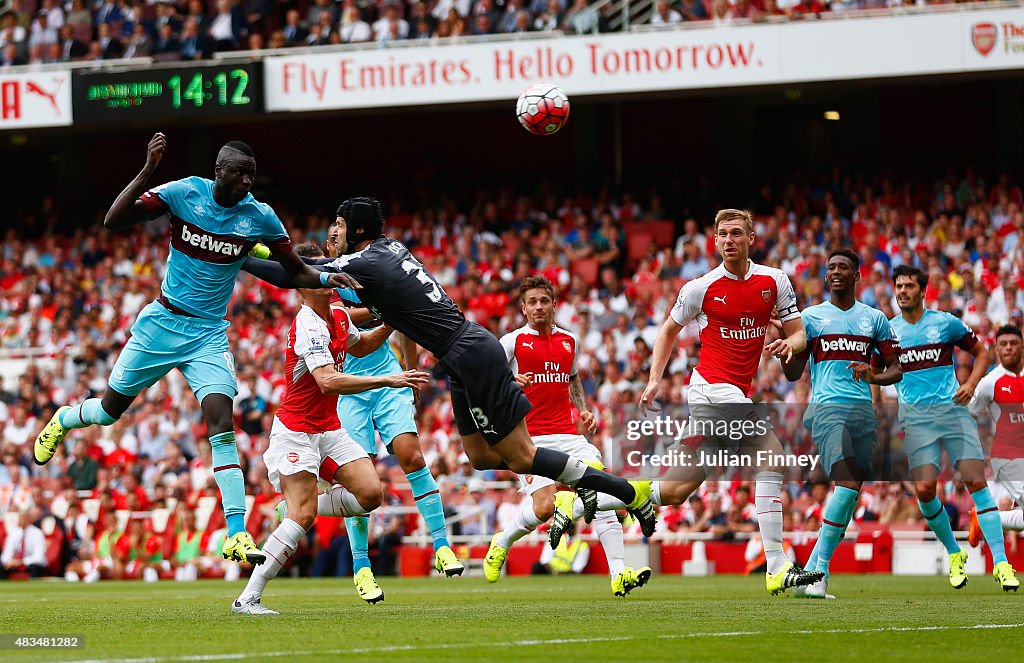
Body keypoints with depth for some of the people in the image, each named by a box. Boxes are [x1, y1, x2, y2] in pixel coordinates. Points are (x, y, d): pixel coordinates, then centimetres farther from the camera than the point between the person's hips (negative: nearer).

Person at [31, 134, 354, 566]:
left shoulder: (260, 217, -5)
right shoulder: (184, 193, -11)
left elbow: (296, 271, 5)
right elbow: (113, 221, -17)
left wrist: (328, 278, -16)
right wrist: (147, 172, -28)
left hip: (209, 335, 0)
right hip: (162, 322, 0)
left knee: (222, 424, -16)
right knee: (110, 410, 11)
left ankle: (238, 534, -18)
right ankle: (63, 420, 48)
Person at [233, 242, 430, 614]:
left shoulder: (339, 317, 6)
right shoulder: (309, 327, -22)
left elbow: (358, 347, 29)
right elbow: (328, 381, -36)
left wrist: (389, 326, 11)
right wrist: (389, 380, -38)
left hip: (329, 429, 8)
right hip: (296, 430, -8)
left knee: (370, 493, -7)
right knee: (302, 517, -17)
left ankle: (293, 508, 13)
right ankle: (248, 598, -14)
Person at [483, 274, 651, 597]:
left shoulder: (569, 340, 15)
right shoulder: (512, 341, 0)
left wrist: (583, 410, 15)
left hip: (568, 434, 4)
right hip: (531, 438, -4)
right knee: (545, 506, -16)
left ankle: (619, 574, -18)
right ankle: (501, 543, 16)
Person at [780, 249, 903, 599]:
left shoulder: (875, 318, 16)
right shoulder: (811, 316, 11)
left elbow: (896, 370, 14)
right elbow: (793, 373, 10)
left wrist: (875, 376, -8)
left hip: (864, 412, 4)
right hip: (828, 408, -4)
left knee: (850, 494, -2)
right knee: (848, 484, -23)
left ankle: (809, 576, 5)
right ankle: (819, 573, -21)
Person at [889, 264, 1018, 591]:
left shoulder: (946, 323, 4)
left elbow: (981, 352, 14)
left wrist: (971, 384, -3)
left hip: (952, 410, -1)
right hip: (915, 417, 1)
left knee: (976, 481, -11)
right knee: (924, 489, -13)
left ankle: (1001, 562, -9)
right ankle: (954, 554, 9)